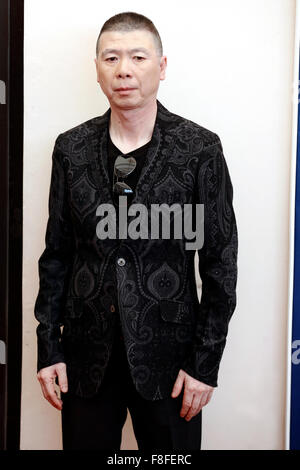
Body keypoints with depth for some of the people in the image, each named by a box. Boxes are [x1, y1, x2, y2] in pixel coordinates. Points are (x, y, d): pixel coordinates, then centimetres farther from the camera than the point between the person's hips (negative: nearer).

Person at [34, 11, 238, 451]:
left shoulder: (200, 148, -6)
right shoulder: (71, 148, 3)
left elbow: (220, 262, -5)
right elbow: (56, 254, 6)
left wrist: (205, 363, -6)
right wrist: (48, 347, 4)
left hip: (168, 356, -2)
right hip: (87, 355, 2)